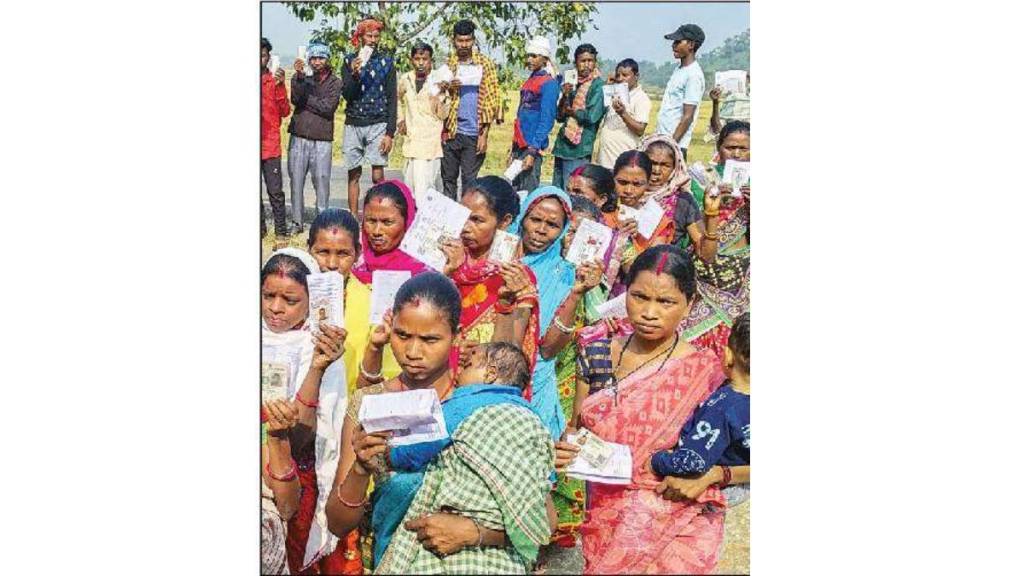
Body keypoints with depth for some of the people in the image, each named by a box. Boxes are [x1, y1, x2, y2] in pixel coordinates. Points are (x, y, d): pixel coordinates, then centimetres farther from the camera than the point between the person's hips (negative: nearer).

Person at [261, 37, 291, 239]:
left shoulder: (275, 80, 6)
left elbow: (285, 112, -2)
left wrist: (280, 86, -12)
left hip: (270, 144, -1)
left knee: (276, 190, -3)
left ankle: (281, 230, 3)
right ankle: (260, 228, 15)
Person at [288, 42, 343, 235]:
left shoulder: (335, 83, 5)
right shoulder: (303, 80, 11)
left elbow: (328, 108, -8)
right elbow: (296, 99, -8)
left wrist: (306, 99, -2)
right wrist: (299, 76, -18)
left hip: (322, 139, -2)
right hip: (299, 137, 2)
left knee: (321, 180, -3)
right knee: (296, 180, 3)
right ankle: (296, 221, 11)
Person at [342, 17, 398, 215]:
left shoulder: (386, 60, 4)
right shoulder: (350, 60, 6)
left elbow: (393, 99, 2)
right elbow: (347, 95, -1)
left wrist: (390, 132, -6)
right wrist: (354, 74, -21)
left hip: (378, 124, -1)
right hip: (354, 124, 1)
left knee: (378, 176, -7)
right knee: (354, 175, 6)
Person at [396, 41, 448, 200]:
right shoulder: (405, 79, 7)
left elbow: (443, 115, -9)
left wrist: (442, 94, -24)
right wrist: (400, 120, 17)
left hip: (431, 143, -6)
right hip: (411, 140, 6)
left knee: (424, 187, -13)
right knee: (411, 185, 14)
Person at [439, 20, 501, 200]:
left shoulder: (486, 64, 3)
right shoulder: (447, 64, 9)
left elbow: (493, 100, 0)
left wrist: (484, 133, -7)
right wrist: (445, 88, -10)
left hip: (474, 133, -2)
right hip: (451, 130, 2)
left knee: (469, 180, 0)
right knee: (448, 178, 7)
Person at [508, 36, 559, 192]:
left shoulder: (548, 83, -7)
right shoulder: (529, 81, 17)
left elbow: (546, 120, -14)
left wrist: (533, 151, -19)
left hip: (533, 146, -8)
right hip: (519, 145, 8)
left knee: (528, 191, -8)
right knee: (515, 189, 9)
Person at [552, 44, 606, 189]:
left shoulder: (598, 85, -6)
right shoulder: (574, 84, 15)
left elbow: (592, 116, -18)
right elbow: (560, 117, 13)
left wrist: (571, 111, -2)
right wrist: (565, 96, -4)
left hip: (579, 149, -7)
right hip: (563, 144, 7)